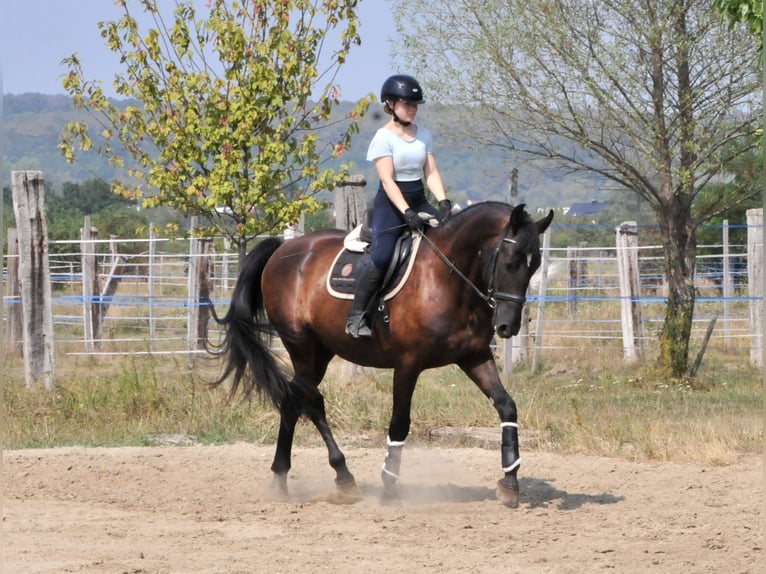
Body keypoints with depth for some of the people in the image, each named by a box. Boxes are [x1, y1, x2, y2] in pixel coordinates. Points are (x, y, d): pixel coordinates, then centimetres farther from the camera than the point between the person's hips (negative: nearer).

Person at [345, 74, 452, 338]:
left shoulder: (424, 135, 12)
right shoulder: (384, 138, -8)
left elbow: (432, 173, 7)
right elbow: (387, 180, -15)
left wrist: (443, 202, -11)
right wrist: (406, 212, -26)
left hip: (418, 201, 7)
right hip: (391, 203, -7)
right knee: (381, 254, -27)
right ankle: (356, 315, -20)